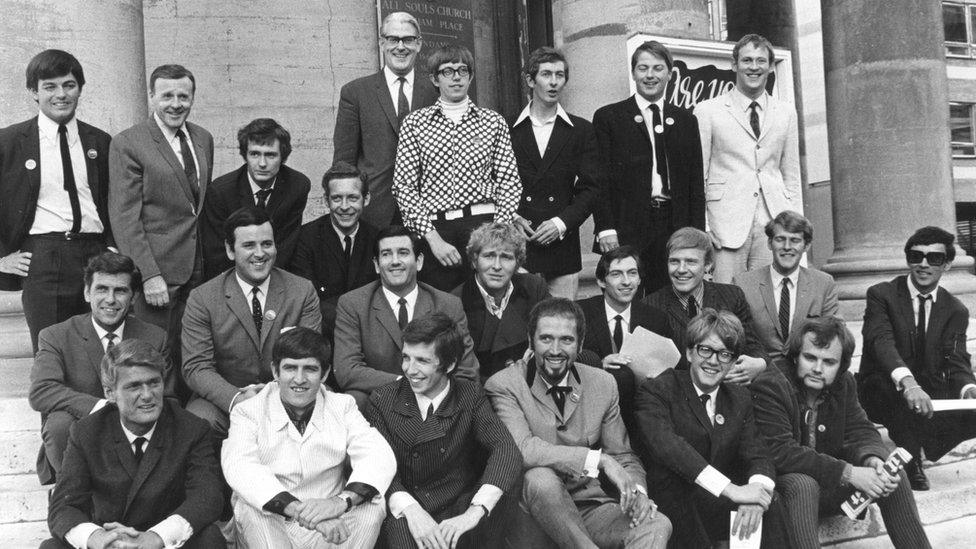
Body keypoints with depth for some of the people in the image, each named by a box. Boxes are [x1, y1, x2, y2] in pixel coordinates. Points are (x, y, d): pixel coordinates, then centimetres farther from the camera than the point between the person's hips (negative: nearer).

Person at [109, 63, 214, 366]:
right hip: (156, 268, -5)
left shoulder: (203, 139, 13)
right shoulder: (127, 144, -6)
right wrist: (149, 275, -16)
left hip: (198, 271, 5)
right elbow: (124, 217, -10)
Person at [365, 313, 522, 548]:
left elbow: (506, 449, -13)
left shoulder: (471, 397, 2)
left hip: (460, 509, 1)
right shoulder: (382, 401, 3)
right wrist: (409, 509, -27)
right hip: (405, 514, -1)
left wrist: (475, 512, -29)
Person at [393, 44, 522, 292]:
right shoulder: (414, 123, 7)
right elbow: (404, 186, 1)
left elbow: (509, 182, 6)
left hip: (484, 225, 1)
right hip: (433, 228, -1)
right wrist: (432, 236, -8)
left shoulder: (493, 121, 10)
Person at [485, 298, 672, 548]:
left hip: (593, 508, 2)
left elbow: (623, 457, 13)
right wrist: (599, 459, -24)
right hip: (537, 511, -2)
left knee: (657, 525, -24)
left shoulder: (603, 384, 9)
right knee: (539, 477, -34)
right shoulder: (503, 385, -6)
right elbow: (522, 450, -22)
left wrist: (636, 491, -9)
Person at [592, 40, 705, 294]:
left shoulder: (686, 121, 15)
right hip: (625, 230, -3)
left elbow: (696, 184, 13)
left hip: (675, 230, 3)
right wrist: (605, 229, -10)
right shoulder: (608, 118, 5)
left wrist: (696, 235, 5)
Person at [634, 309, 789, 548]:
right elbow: (665, 445, -21)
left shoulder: (739, 399, 17)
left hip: (720, 508, 3)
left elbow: (757, 455, 4)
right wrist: (731, 489, -30)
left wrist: (756, 489, -22)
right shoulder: (656, 391, -3)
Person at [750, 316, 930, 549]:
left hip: (830, 488, 6)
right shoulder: (769, 386, -22)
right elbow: (781, 453, -28)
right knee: (802, 484, -37)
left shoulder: (843, 383, 1)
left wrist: (873, 460, -24)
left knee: (894, 475, -9)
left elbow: (862, 431, 3)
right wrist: (848, 473, -31)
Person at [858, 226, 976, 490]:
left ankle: (923, 444, 8)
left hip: (930, 394, 4)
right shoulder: (881, 295, -10)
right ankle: (911, 466, -17)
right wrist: (908, 384, -47)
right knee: (897, 388, -38)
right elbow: (881, 342, -28)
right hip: (880, 392, -4)